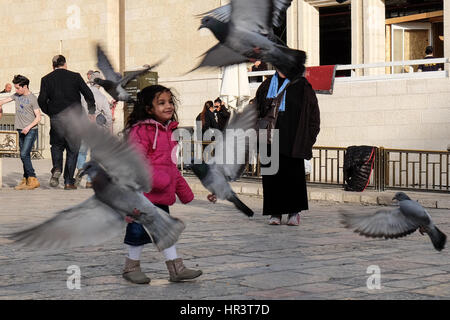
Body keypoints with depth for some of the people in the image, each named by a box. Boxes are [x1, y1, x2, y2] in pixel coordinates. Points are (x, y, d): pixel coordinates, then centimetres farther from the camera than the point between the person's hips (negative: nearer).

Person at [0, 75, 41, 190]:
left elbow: (38, 117, -11)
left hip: (31, 130, -7)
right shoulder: (17, 95, 11)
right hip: (21, 131, 7)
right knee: (24, 156, 6)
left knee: (24, 154, -15)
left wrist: (29, 127, -21)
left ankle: (33, 180, -12)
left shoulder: (33, 98, -9)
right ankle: (26, 180, 9)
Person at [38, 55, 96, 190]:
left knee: (56, 145, 22)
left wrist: (50, 113, 12)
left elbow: (41, 100, -4)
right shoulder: (75, 76, 1)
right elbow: (89, 95, -1)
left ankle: (56, 169, -4)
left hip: (56, 118, 1)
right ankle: (69, 182, 5)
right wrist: (91, 113, 10)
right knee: (72, 149, 7)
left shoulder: (46, 79, 3)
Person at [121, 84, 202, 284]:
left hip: (162, 195, 8)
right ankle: (131, 266, 18)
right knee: (140, 230, 2)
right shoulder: (140, 131, -13)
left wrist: (183, 190, 24)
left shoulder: (168, 131, 14)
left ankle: (176, 268, 15)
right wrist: (157, 179, -28)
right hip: (143, 192, -8)